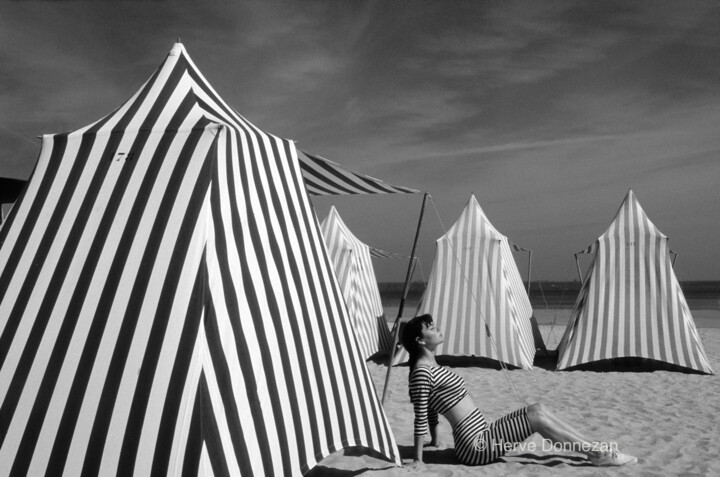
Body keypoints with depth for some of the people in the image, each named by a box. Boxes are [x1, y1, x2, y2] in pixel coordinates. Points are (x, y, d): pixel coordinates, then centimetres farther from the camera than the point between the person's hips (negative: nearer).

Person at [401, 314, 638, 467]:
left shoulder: (432, 366, 13)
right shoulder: (422, 372, -18)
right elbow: (421, 418, -18)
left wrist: (435, 441, 22)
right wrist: (418, 459, -16)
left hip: (482, 434, 9)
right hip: (474, 446, -9)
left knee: (537, 409, 2)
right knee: (535, 417, -11)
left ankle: (593, 447, 5)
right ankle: (597, 453, 1)